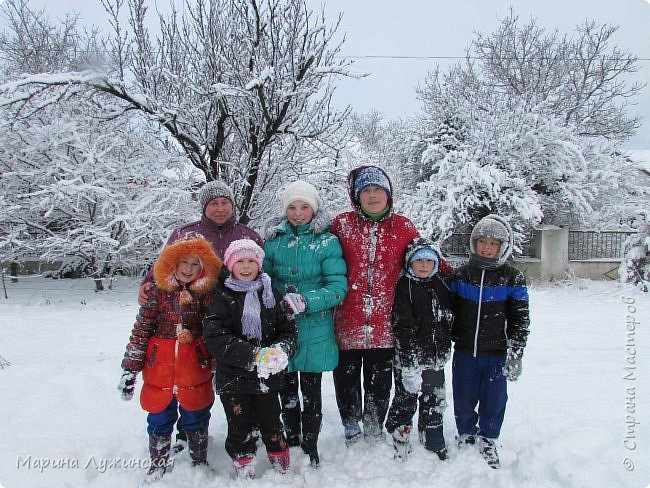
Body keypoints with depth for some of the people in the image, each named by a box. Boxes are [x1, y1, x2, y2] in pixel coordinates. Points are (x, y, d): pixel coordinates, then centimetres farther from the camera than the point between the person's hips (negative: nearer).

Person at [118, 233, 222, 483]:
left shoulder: (206, 293, -4)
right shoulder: (158, 291, -6)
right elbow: (141, 330, -3)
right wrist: (130, 369, -3)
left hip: (195, 369, 0)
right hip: (159, 368, 0)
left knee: (196, 417, 15)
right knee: (160, 418, 13)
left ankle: (200, 461, 37)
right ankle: (159, 464, 36)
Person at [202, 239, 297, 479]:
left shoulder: (271, 295, 3)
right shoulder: (223, 297, -7)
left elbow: (288, 330, 2)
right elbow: (215, 338, -19)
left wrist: (282, 350, -21)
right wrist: (253, 355, -27)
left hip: (268, 377, 2)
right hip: (234, 378, -2)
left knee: (272, 425, 15)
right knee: (239, 429, 12)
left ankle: (283, 469, 37)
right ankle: (244, 472, 34)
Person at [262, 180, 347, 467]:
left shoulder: (327, 242, -6)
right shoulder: (273, 240, 2)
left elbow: (338, 286, -12)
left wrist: (305, 301, -26)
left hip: (314, 329, -2)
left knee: (311, 390, 10)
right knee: (285, 388, 17)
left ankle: (310, 446, 31)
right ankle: (291, 438, 40)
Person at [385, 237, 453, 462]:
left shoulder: (442, 285, 6)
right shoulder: (404, 286, -11)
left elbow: (449, 319, 15)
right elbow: (402, 326, -14)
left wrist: (446, 347, 14)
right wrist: (410, 360, -16)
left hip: (436, 358, 5)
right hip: (408, 359, -5)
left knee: (435, 401, 17)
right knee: (405, 399, 7)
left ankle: (434, 441, 34)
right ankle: (399, 436, 27)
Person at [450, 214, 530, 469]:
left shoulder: (513, 278, -3)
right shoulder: (461, 275, 2)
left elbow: (520, 319, -1)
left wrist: (515, 354, -6)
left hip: (496, 354, -1)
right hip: (464, 352, 2)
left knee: (494, 400, 8)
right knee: (463, 400, 11)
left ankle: (488, 439, 32)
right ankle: (466, 434, 36)